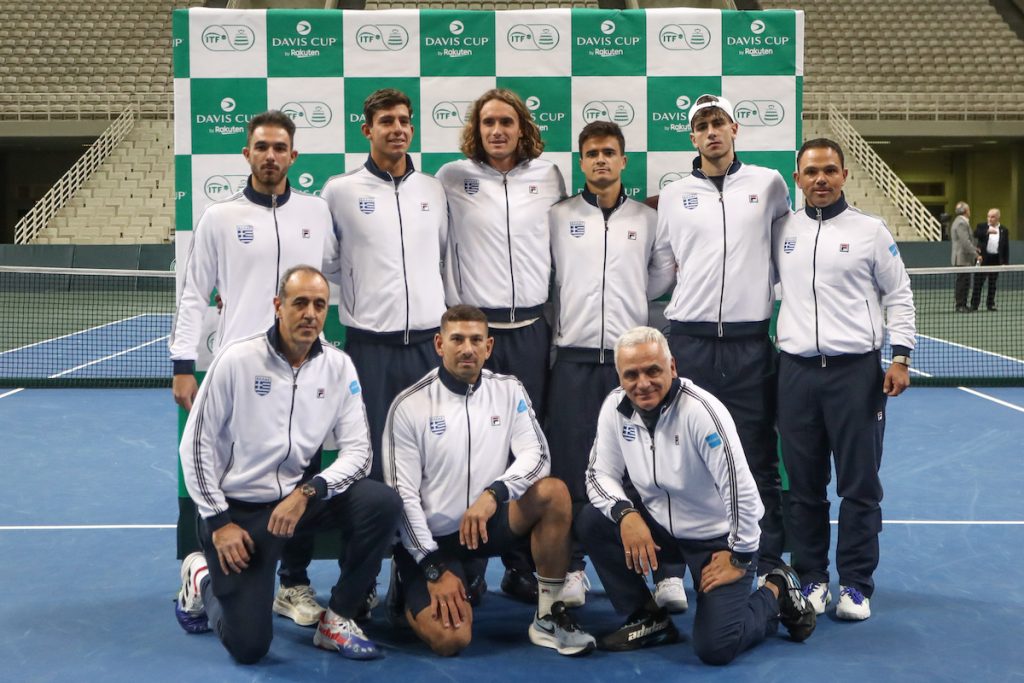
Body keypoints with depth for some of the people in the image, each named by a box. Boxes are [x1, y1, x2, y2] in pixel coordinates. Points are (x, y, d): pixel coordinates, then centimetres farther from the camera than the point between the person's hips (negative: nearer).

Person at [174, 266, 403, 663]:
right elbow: (196, 444, -7)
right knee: (249, 646, -10)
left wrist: (307, 492, -22)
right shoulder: (237, 360, -12)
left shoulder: (338, 367, -3)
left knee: (383, 503, -23)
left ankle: (336, 621, -5)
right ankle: (201, 579, 24)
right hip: (238, 507, -4)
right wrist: (218, 521, -10)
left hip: (297, 498, 4)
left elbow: (357, 450, -6)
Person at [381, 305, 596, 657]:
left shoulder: (508, 391, 0)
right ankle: (412, 592, 15)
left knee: (554, 492, -24)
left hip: (487, 523, 3)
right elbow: (402, 493, -11)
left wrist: (494, 493, -28)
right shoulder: (409, 405, -10)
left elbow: (537, 454, -9)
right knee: (450, 639, -22)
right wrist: (434, 568, -16)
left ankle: (548, 617, -11)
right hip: (430, 536, -3)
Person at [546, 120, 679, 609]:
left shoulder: (648, 220, 9)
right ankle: (572, 568, 13)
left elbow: (665, 274, 18)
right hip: (574, 357, 0)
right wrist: (573, 311, 8)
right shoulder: (557, 217, 6)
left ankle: (669, 573, 4)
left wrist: (630, 300, 9)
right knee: (570, 464, 2)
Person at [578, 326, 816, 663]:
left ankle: (776, 592, 14)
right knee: (592, 521, -18)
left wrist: (740, 558, -18)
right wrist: (625, 514, -22)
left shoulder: (701, 410, -27)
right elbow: (600, 473, -3)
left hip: (717, 536, -6)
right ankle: (650, 620, 1)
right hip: (660, 524, 6)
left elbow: (741, 490, -26)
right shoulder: (615, 407, -9)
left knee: (715, 648, -17)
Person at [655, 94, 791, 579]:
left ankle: (770, 564, 12)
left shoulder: (768, 183, 7)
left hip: (750, 340, -1)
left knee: (759, 459, 3)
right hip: (689, 341, 1)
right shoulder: (673, 195, 9)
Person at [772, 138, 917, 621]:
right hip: (796, 369, 3)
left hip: (857, 369, -2)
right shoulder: (782, 231, 9)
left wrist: (901, 356, -3)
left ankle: (855, 585, 10)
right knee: (803, 485, 7)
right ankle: (811, 578, 19)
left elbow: (898, 295, 3)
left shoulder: (870, 230, 2)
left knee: (859, 485, 1)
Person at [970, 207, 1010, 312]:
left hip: (996, 260, 2)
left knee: (992, 284, 8)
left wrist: (1005, 262, 2)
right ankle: (974, 305, 2)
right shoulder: (982, 226, 4)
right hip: (983, 259, -2)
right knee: (978, 283, -2)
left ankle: (990, 304, 16)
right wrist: (987, 231, -31)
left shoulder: (1004, 230, 7)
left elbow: (1006, 248, 7)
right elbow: (975, 234, -17)